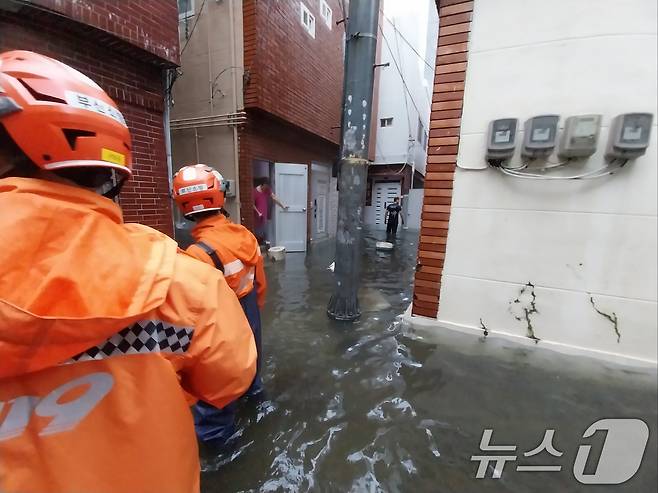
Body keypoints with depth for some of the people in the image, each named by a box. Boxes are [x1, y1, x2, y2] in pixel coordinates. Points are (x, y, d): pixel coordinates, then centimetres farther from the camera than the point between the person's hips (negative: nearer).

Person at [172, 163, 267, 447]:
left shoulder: (199, 253, -31)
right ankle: (252, 387, 62)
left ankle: (215, 432, 43)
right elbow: (260, 281, 1)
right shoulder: (245, 235, -10)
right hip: (250, 317, 6)